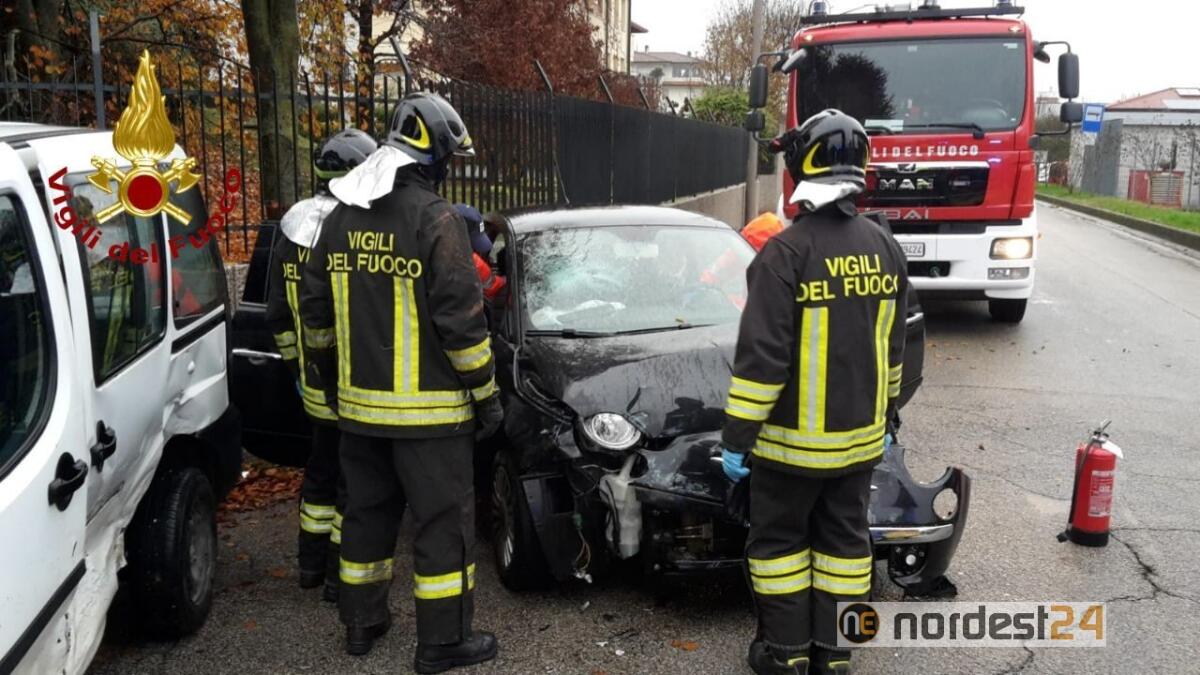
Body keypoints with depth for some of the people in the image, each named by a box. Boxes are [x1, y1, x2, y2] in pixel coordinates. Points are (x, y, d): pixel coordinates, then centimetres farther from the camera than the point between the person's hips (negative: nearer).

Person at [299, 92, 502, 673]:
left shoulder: (343, 216, 8)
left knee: (368, 511, 19)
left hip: (358, 403, 7)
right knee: (442, 520, 3)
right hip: (427, 408, -7)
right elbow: (461, 318, -17)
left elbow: (315, 306, 14)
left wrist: (330, 374, 25)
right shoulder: (435, 219, -15)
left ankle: (361, 622, 31)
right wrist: (485, 392, -8)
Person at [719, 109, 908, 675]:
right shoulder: (884, 248, 2)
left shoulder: (786, 253, -19)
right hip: (861, 435, 6)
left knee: (779, 539, 11)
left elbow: (761, 357, -20)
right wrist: (885, 416, 23)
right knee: (844, 538, 16)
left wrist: (736, 437, -13)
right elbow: (893, 347, 11)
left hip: (795, 438, -6)